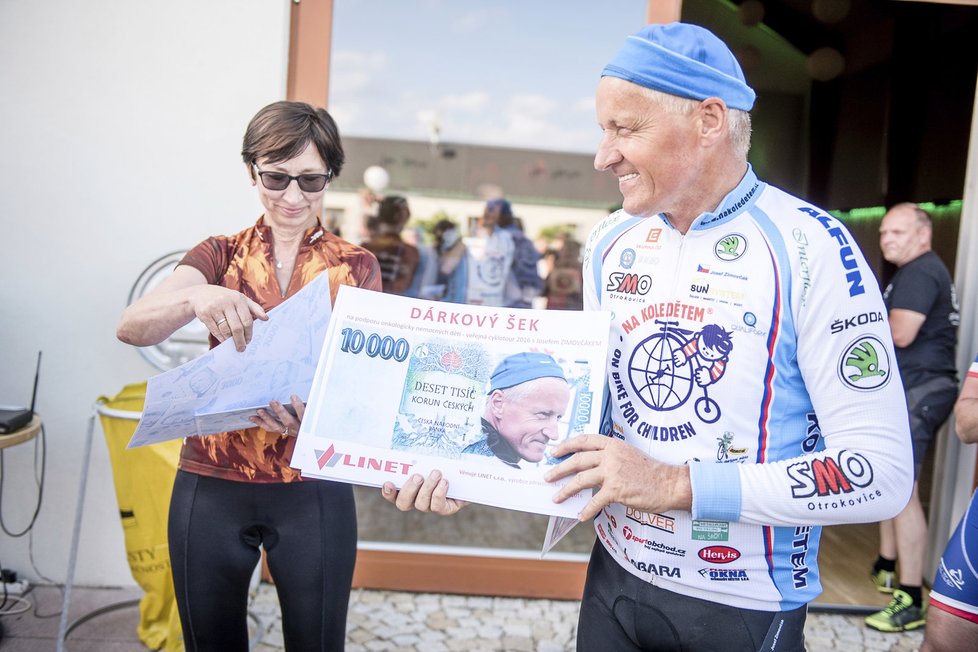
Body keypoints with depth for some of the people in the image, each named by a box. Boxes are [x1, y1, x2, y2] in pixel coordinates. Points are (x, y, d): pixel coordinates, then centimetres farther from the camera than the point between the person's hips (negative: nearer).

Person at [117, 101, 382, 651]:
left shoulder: (356, 267, 1)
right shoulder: (220, 255, 4)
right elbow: (132, 328, -11)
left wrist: (318, 404, -30)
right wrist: (195, 300, -33)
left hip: (312, 489, -1)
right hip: (211, 486, 2)